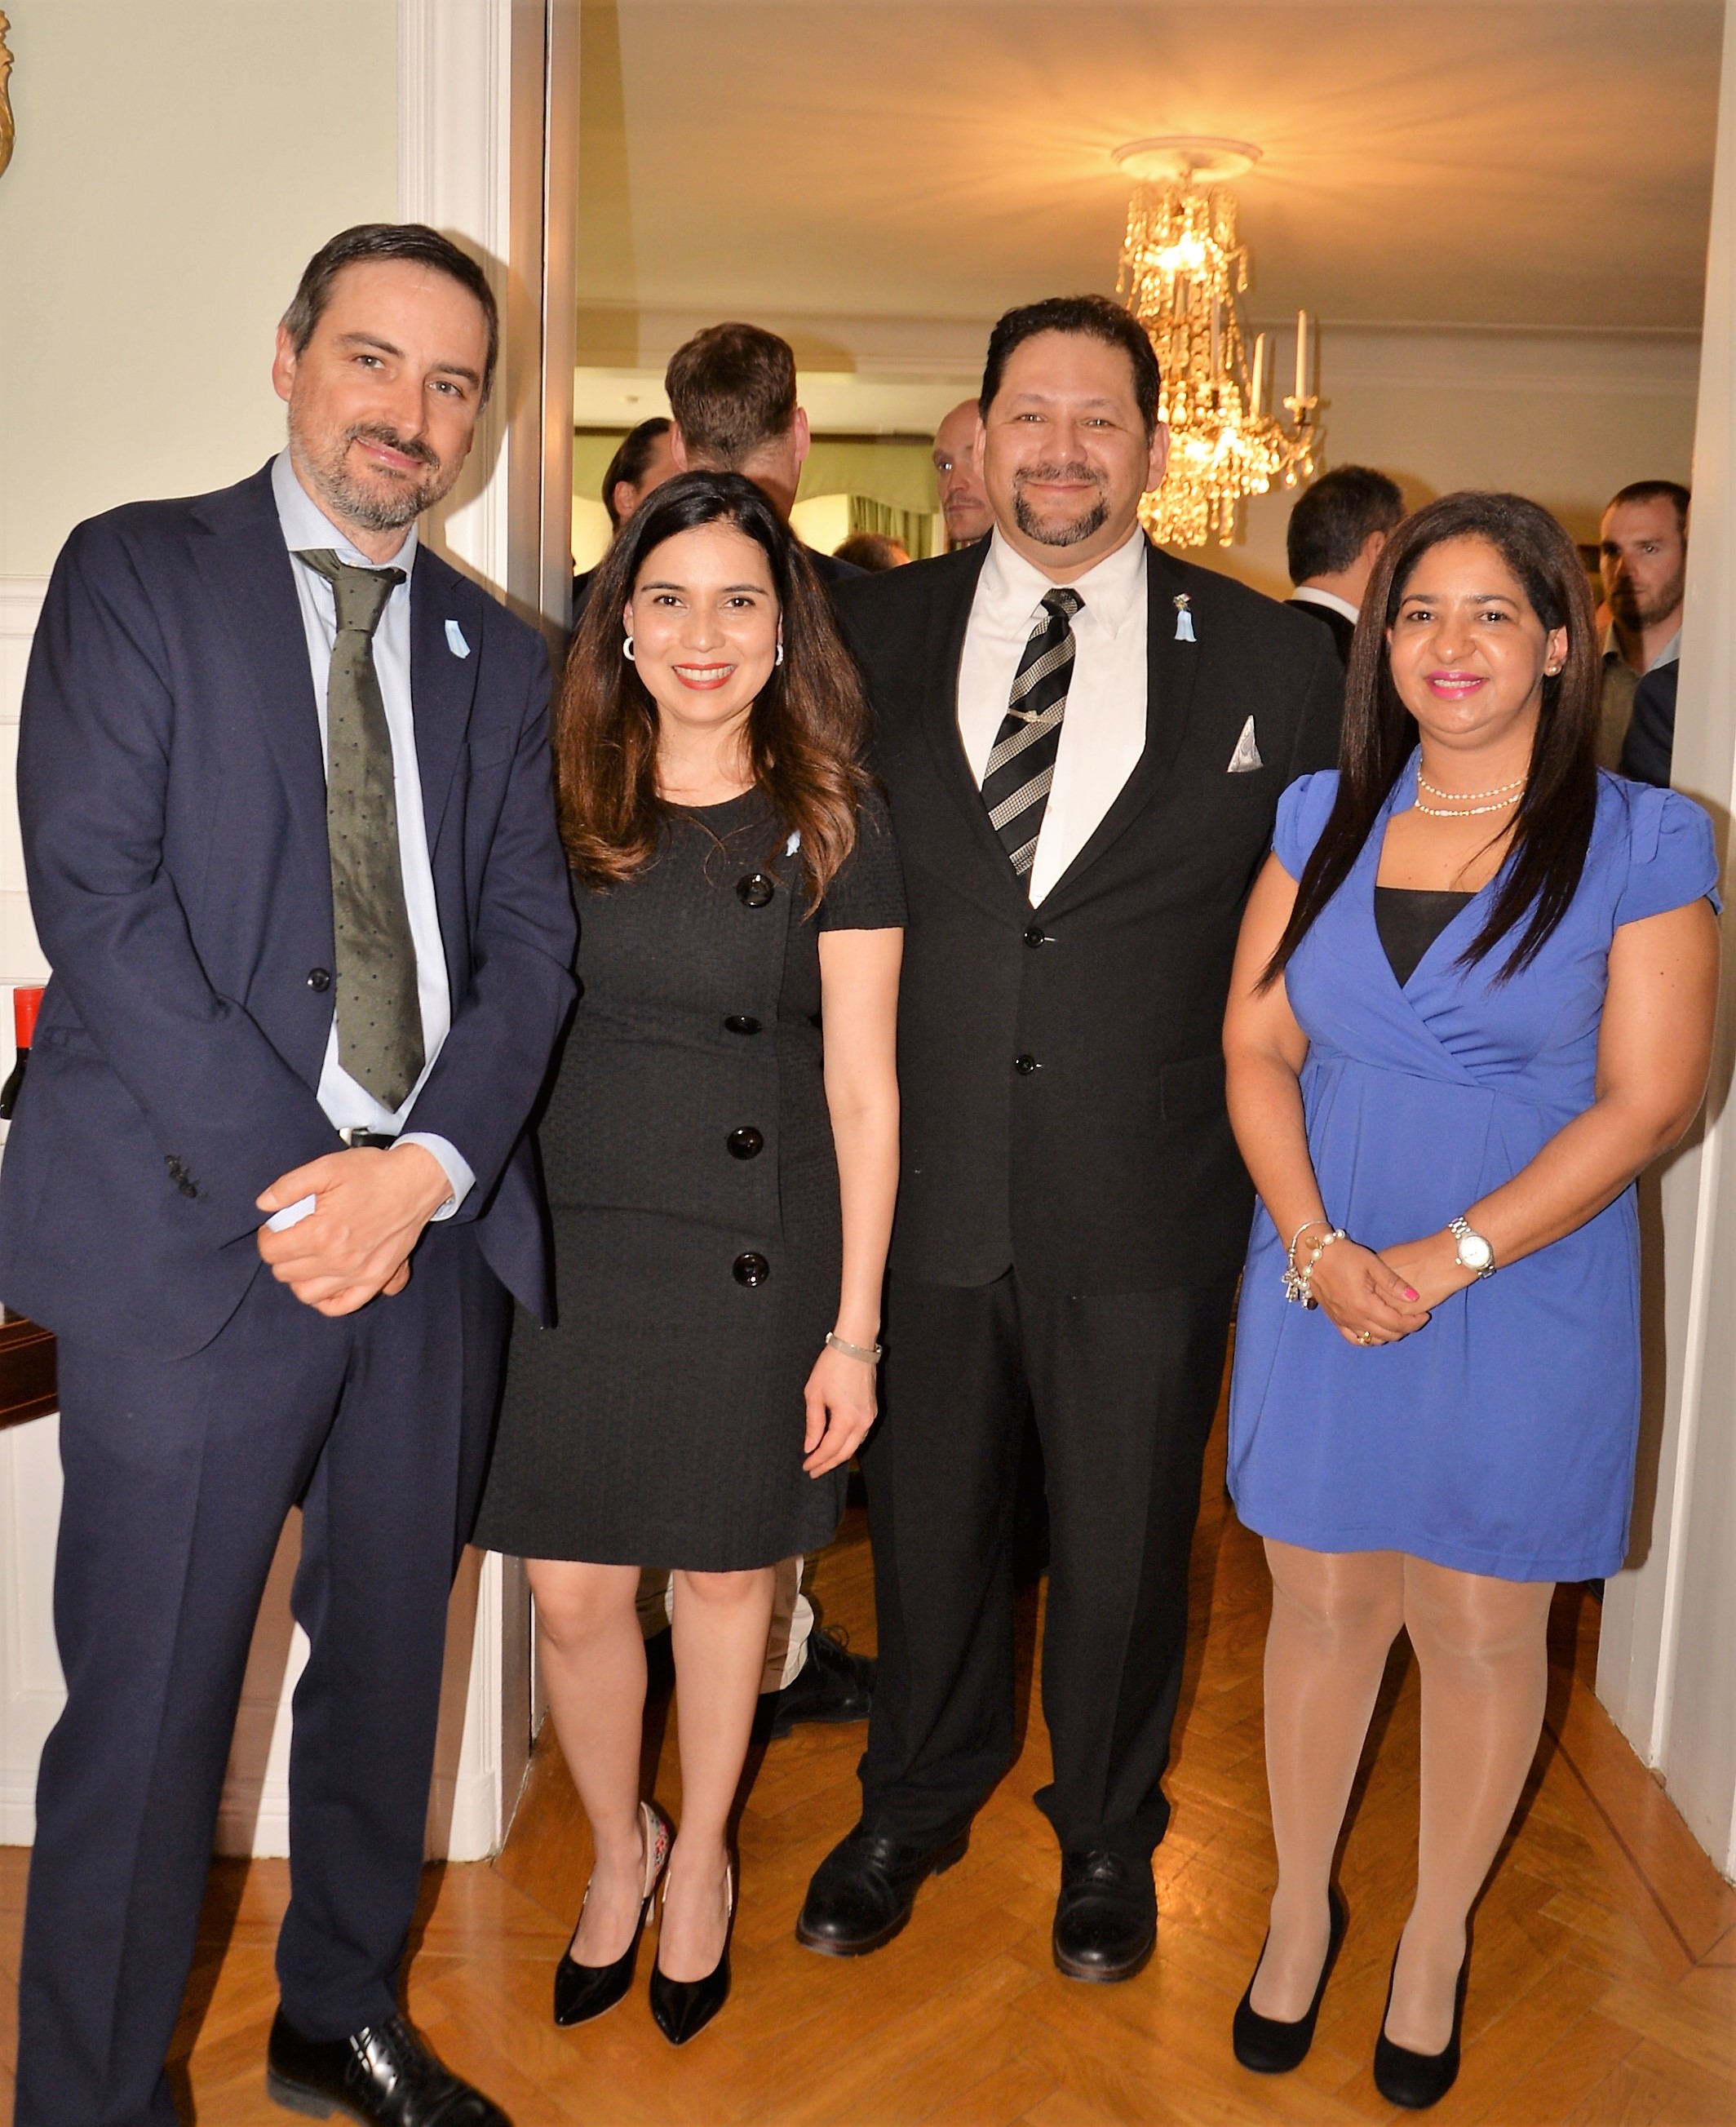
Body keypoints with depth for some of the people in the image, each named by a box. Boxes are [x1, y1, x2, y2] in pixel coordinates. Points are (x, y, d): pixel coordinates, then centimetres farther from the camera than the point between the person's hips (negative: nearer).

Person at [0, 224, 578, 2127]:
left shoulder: (497, 655, 14)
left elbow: (532, 940, 6)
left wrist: (424, 1169, -11)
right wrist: (293, 1178, -14)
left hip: (432, 1234, 5)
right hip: (198, 1231, -4)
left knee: (388, 1668, 17)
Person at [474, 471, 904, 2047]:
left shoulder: (831, 823, -4)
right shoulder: (563, 804, 3)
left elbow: (862, 1091, -4)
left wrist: (854, 1328, -6)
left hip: (755, 1261, -2)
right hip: (572, 1246, 2)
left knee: (727, 1575, 13)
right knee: (574, 1591, 8)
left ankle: (701, 1862, 39)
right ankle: (620, 1848, 38)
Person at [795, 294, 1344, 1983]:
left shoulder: (1270, 659, -1)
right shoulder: (875, 634, 2)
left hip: (1149, 1204, -1)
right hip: (924, 1187, 1)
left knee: (1124, 1539, 16)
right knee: (925, 1522, 18)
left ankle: (1107, 1834, 42)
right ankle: (913, 1810, 44)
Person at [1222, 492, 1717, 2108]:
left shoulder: (1643, 842, -5)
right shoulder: (1324, 817, 5)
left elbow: (1648, 1099, -10)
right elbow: (1257, 1044, 2)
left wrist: (1442, 1261, -16)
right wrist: (1318, 1246, -12)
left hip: (1522, 1296, -2)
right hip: (1319, 1287, 3)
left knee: (1482, 1627, 11)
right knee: (1320, 1603, 13)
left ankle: (1437, 1932, 35)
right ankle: (1300, 1903, 35)